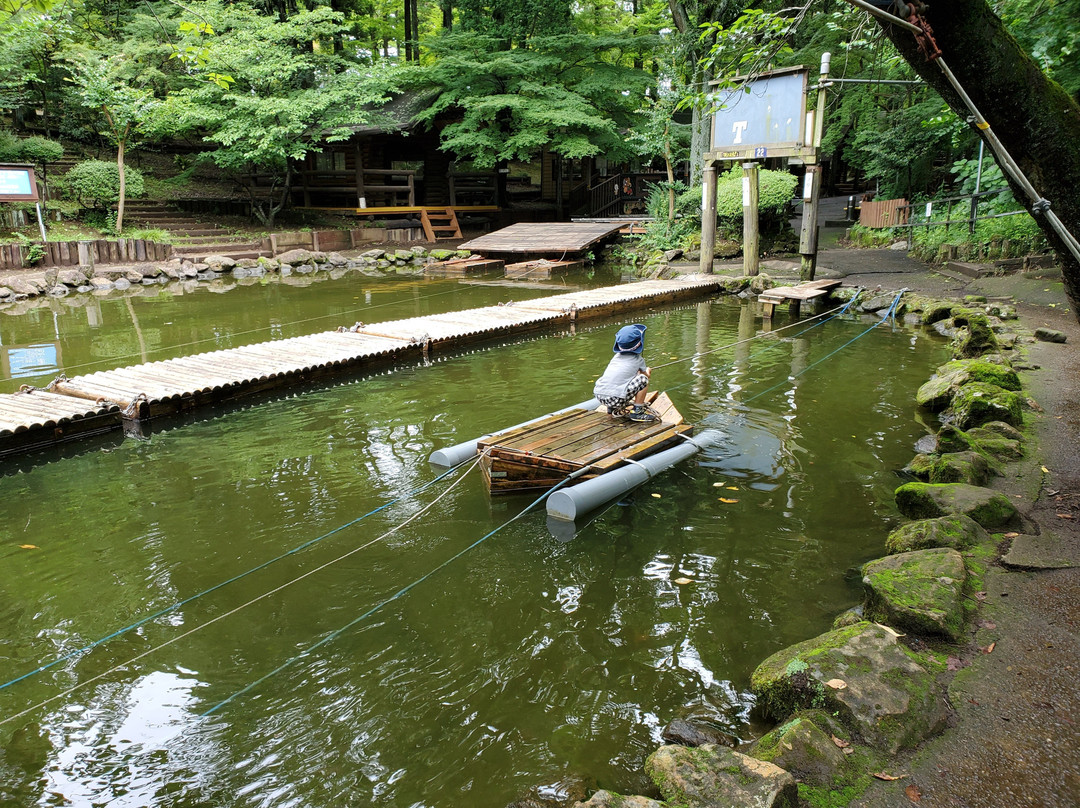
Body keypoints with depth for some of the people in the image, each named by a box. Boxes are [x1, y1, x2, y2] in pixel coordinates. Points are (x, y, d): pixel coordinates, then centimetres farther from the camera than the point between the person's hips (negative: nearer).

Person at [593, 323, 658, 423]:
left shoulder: (617, 356, 19)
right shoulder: (638, 359, 4)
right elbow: (647, 375, 23)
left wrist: (645, 369, 49)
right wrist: (647, 371, 46)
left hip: (598, 396, 7)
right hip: (616, 399, -7)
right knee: (643, 379, 1)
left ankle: (612, 408, 27)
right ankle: (637, 411, 6)